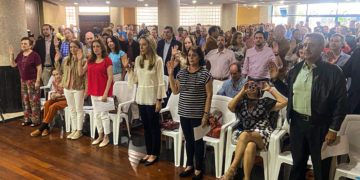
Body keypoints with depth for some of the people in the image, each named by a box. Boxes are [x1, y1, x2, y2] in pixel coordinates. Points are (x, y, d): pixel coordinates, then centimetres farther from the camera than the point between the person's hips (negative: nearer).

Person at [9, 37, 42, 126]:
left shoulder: (34, 55, -11)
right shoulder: (20, 54, 10)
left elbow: (39, 69, -13)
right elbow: (13, 64, 16)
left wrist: (37, 81, -18)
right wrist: (11, 54, 3)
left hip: (32, 81, -7)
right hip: (23, 81, 7)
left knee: (34, 100, -4)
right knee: (25, 100, 10)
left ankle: (36, 120, 4)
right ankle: (28, 119, 20)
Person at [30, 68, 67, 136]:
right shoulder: (54, 82, 4)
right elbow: (57, 92, 14)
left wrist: (59, 95, -22)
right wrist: (53, 95, -8)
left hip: (66, 100, -6)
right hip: (58, 99, 6)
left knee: (53, 107, -29)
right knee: (46, 104, -23)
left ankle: (41, 128, -20)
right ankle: (46, 128, -22)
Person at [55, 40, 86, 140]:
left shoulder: (83, 60, -12)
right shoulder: (66, 60, 6)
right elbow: (61, 72, 13)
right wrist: (56, 62, 4)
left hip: (78, 88, -6)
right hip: (67, 88, 6)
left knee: (79, 110, 6)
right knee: (72, 110, 14)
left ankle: (79, 131, 17)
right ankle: (74, 130, 25)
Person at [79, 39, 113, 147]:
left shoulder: (107, 60, -8)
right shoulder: (90, 61, 10)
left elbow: (110, 77, -12)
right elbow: (81, 73, 9)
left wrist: (106, 93, -16)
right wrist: (80, 60, 4)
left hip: (103, 92, -6)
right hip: (93, 92, 7)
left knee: (104, 114, 0)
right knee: (96, 115, 13)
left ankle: (106, 137, 13)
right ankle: (100, 136, 26)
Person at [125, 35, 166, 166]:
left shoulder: (157, 60, -10)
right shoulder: (138, 59, 6)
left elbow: (160, 81, -11)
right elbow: (135, 79, 9)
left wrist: (159, 100, -13)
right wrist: (128, 68, -5)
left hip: (152, 98, -5)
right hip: (141, 97, 6)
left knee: (154, 126, 4)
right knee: (146, 126, 14)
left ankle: (155, 154, 17)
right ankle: (148, 152, 26)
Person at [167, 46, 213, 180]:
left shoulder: (205, 74, -8)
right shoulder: (182, 73, 7)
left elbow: (209, 95, -8)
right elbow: (175, 91, 7)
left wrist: (206, 114, -13)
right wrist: (170, 74, -1)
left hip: (198, 115, -4)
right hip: (184, 113, 5)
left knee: (197, 141, 6)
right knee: (188, 140, 16)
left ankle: (198, 169, 21)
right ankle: (189, 165, 33)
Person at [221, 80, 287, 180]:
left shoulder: (265, 102, 17)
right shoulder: (242, 102, 20)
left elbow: (284, 102, 7)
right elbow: (230, 107, -1)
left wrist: (270, 89, 11)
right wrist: (242, 91, 3)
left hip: (264, 136, -1)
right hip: (247, 136, 1)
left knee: (245, 134, -33)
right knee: (250, 146, -35)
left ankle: (232, 169, -30)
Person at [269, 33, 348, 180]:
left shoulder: (333, 72, -11)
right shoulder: (295, 70, 5)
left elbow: (341, 103, -10)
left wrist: (333, 130, -12)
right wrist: (275, 79, 3)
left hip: (320, 127, -4)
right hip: (297, 122, 4)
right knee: (298, 163, 20)